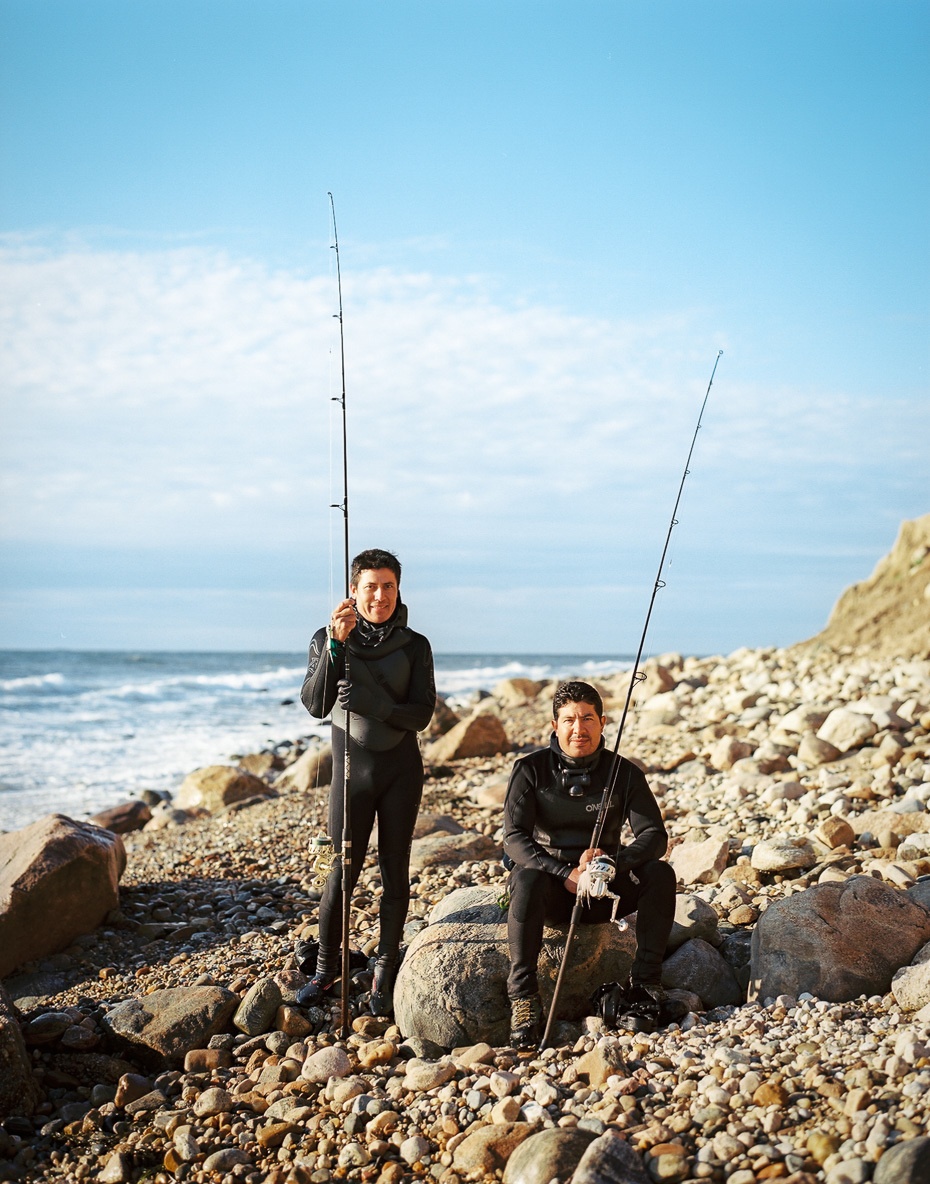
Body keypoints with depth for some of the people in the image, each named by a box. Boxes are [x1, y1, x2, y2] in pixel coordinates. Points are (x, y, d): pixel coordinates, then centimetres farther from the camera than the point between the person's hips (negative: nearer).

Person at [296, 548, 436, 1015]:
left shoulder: (414, 646, -2)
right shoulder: (328, 640, -4)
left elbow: (422, 714, -10)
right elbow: (316, 705, -17)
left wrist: (372, 702, -26)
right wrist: (336, 644, -29)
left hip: (401, 768, 1)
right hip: (352, 768, -1)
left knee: (394, 869, 4)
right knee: (343, 870, -1)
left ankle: (385, 972, 16)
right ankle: (326, 966, 17)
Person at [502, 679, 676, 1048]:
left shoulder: (624, 773, -2)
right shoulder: (531, 769, -7)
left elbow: (654, 835, -11)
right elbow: (514, 838, -15)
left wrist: (612, 861, -32)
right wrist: (565, 875, -30)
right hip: (551, 887, -2)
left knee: (660, 874, -24)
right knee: (527, 879, -35)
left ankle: (644, 986, -18)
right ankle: (523, 999, -31)